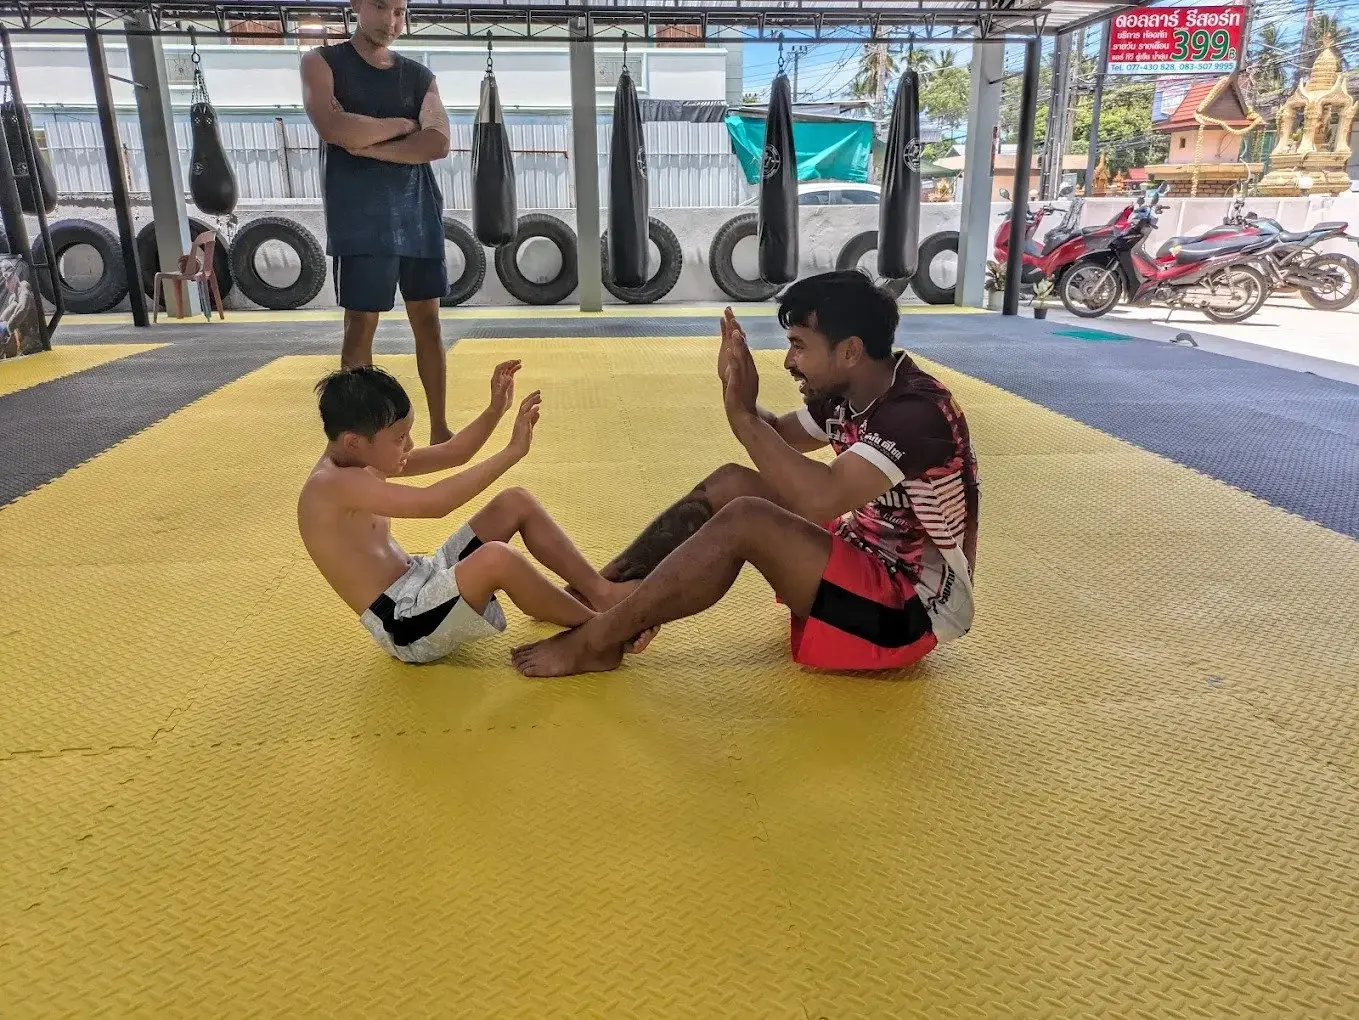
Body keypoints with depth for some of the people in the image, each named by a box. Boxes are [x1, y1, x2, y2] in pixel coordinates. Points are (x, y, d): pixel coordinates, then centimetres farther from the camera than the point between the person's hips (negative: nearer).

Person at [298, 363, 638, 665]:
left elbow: (452, 454, 10)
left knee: (516, 503, 3)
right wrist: (512, 451, -30)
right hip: (403, 628, -10)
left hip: (420, 579, 10)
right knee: (497, 558, -35)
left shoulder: (363, 461, 7)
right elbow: (433, 503, -32)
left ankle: (601, 591, 1)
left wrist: (496, 408, -5)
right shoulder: (331, 484, -23)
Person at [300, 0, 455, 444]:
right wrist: (402, 125, -5)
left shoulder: (420, 76, 13)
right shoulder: (322, 63, 4)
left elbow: (438, 143, -4)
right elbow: (335, 128, -15)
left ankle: (439, 428, 14)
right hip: (360, 218, -4)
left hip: (420, 215, 4)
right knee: (361, 323, -3)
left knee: (427, 318, 5)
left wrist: (370, 145, -13)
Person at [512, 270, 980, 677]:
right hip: (869, 558, 9)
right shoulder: (850, 393, 1)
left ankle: (594, 642, -15)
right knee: (730, 483, -1)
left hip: (913, 607, -9)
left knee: (744, 520, -26)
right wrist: (738, 389, -7)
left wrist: (743, 414, -27)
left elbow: (820, 499, -39)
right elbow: (779, 436, 15)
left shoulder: (917, 410, -26)